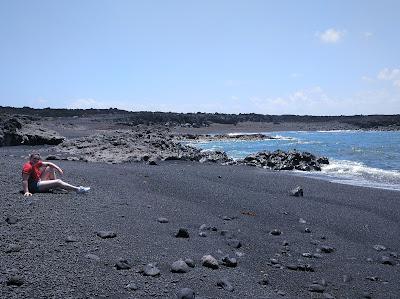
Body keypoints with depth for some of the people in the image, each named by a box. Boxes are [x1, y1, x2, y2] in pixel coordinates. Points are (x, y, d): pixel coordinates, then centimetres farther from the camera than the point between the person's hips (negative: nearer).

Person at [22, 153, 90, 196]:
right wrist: (26, 192, -36)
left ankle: (56, 186, 10)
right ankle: (78, 189, -18)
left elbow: (48, 163, 12)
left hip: (38, 182, 11)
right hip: (34, 186, -11)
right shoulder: (28, 167, -20)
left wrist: (57, 168, 0)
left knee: (50, 168, 16)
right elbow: (24, 180, -28)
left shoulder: (35, 164, 6)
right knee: (58, 181, -16)